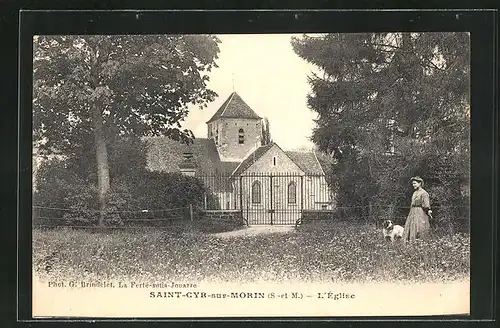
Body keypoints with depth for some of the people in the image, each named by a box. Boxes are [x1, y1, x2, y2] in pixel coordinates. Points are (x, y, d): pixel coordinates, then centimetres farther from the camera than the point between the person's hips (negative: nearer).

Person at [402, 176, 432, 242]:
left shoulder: (423, 193, -10)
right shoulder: (415, 193, 15)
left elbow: (426, 204, -17)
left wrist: (428, 211, -29)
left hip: (420, 213, -9)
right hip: (413, 212, 9)